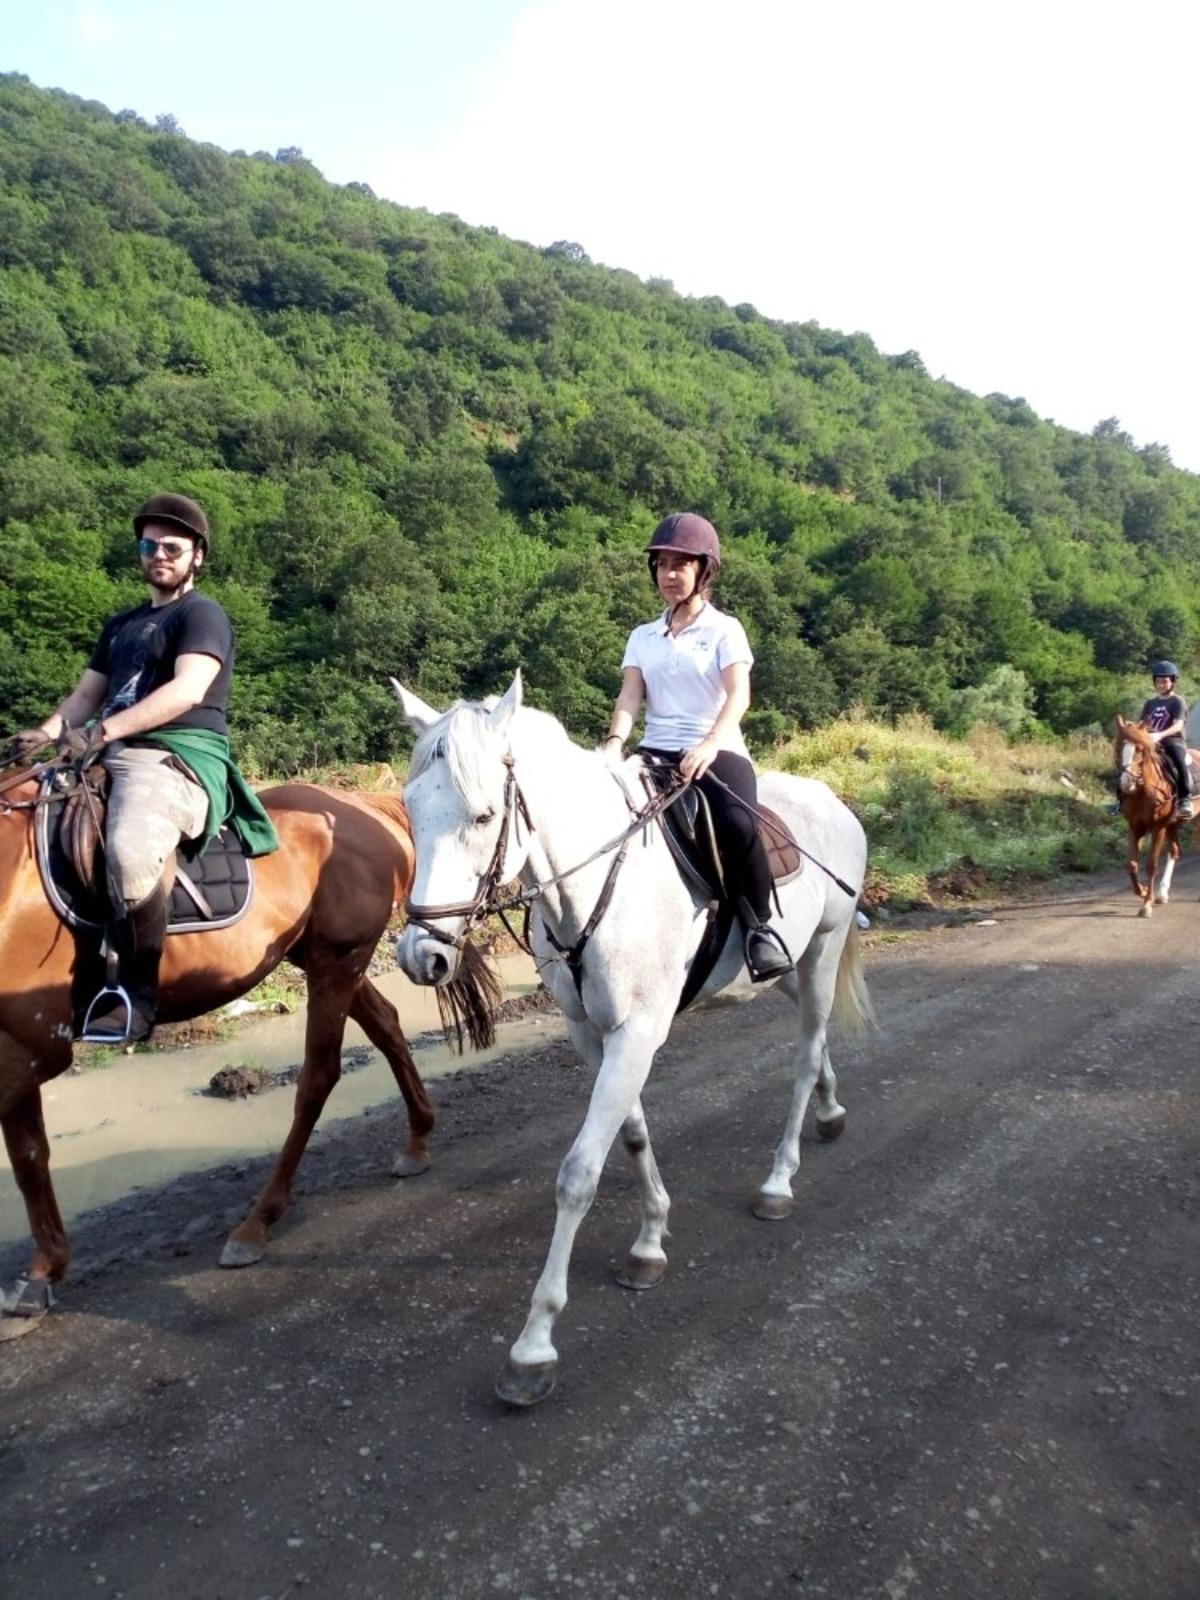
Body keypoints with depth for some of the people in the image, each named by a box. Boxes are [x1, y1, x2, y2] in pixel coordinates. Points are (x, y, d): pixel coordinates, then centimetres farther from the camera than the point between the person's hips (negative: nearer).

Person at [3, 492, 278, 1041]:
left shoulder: (202, 614, 1)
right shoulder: (122, 624, 27)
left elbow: (186, 691, -16)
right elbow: (86, 694, 22)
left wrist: (102, 731, -24)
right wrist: (47, 733, 0)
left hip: (179, 758, -9)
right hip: (113, 757, 9)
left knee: (130, 850, -36)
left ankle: (135, 993, -24)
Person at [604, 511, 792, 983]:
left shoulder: (725, 629, 6)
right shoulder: (642, 637, 17)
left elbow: (739, 694, -11)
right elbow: (630, 696, 2)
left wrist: (710, 743, -32)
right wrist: (614, 743, -21)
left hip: (717, 751, -4)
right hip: (656, 752, 4)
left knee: (737, 823, -35)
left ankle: (760, 927, -12)